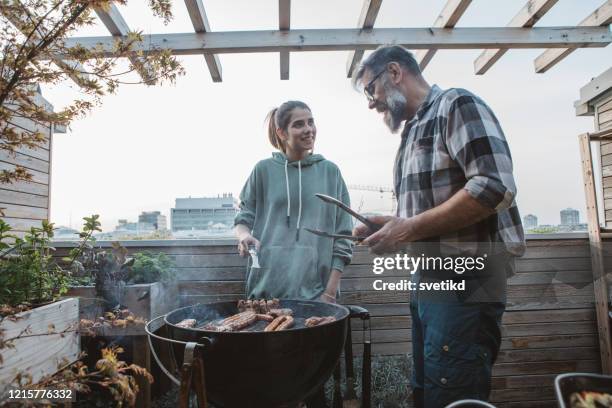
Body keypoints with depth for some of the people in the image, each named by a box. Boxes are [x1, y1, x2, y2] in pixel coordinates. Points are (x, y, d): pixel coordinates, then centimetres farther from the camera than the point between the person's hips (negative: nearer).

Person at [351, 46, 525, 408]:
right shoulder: (413, 132, 19)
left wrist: (409, 229, -18)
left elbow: (495, 186, -21)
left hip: (465, 283, -9)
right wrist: (391, 228, 4)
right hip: (428, 283, 9)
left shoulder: (456, 105, -7)